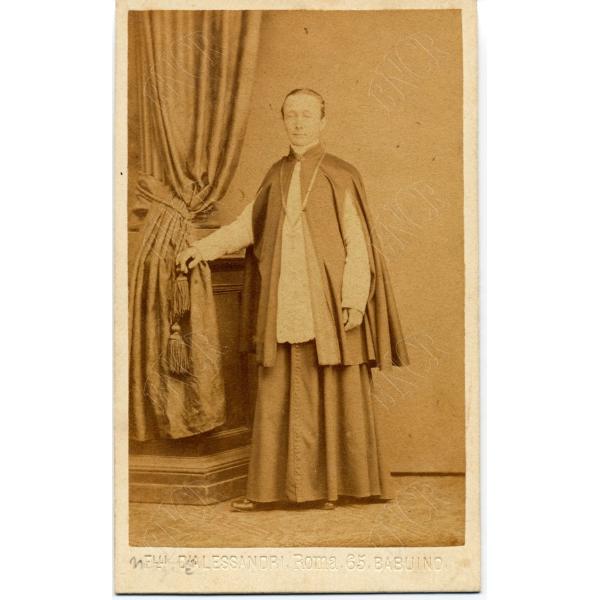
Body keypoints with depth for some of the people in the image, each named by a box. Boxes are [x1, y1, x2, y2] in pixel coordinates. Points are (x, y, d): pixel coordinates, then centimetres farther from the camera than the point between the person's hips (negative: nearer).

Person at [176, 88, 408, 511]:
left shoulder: (341, 177, -2)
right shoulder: (277, 176, 12)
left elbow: (358, 242, -6)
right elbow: (247, 225, 17)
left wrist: (355, 300, -14)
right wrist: (203, 248, 5)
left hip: (328, 302, -4)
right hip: (284, 305, 4)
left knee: (336, 392, 1)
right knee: (281, 394, 5)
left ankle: (333, 483, 12)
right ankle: (271, 487, 11)